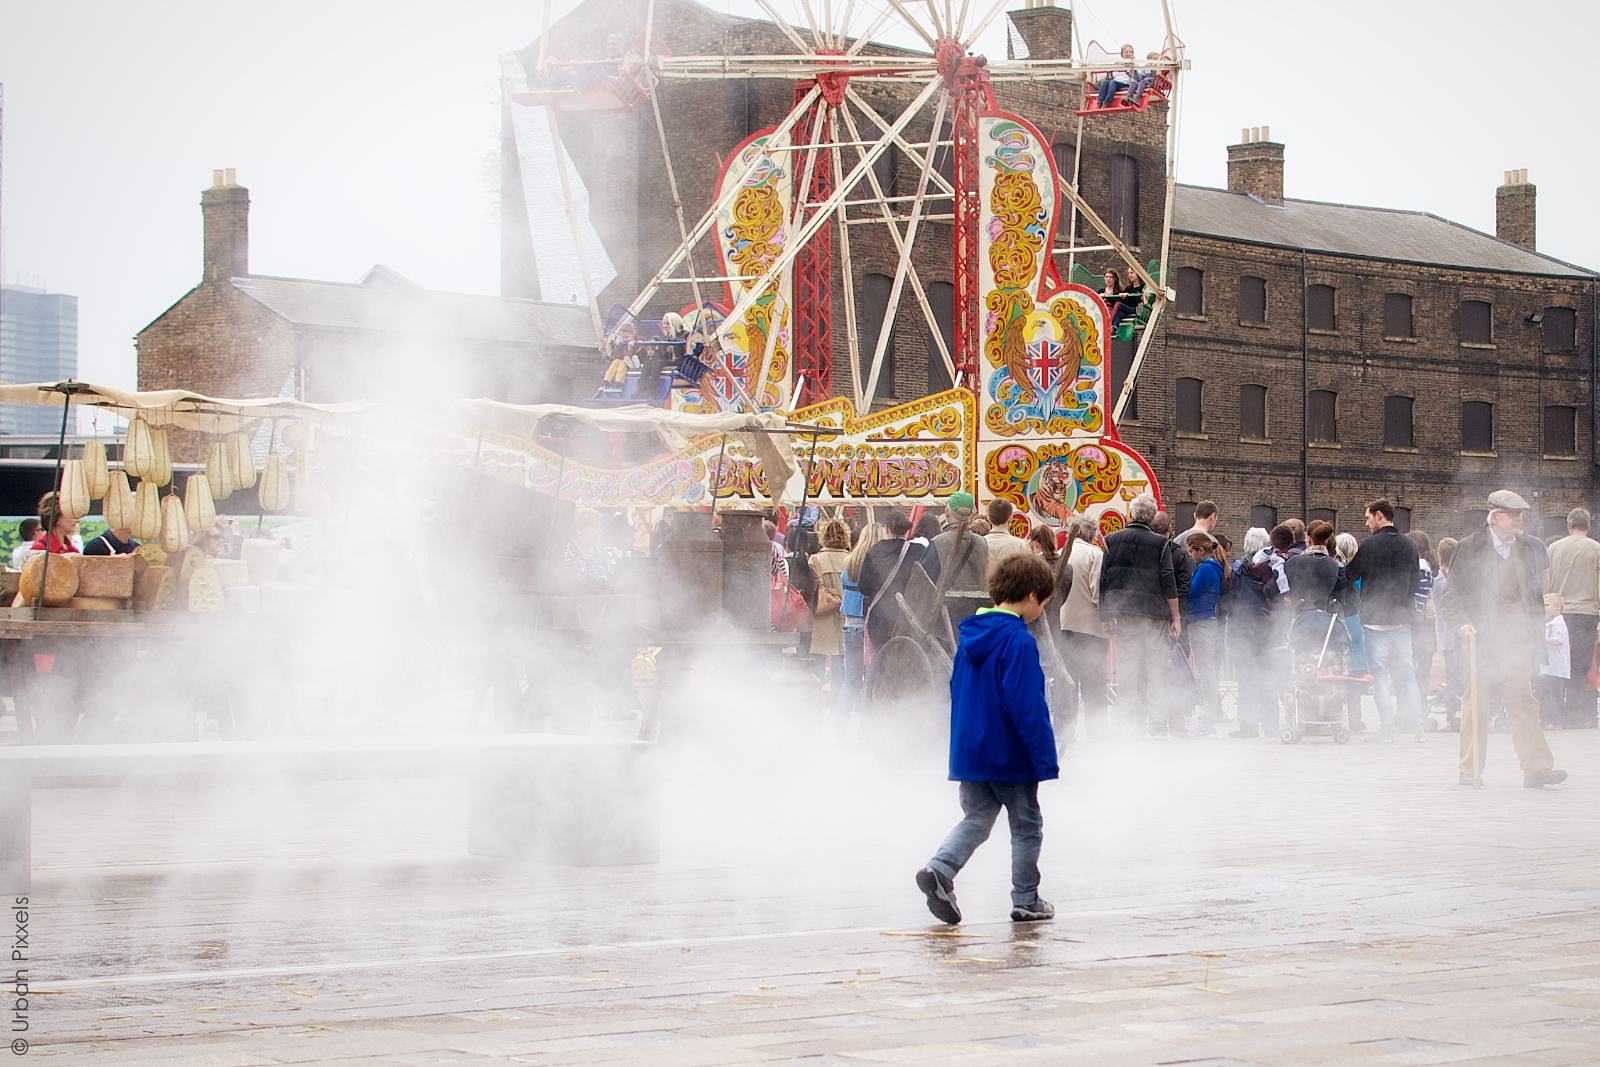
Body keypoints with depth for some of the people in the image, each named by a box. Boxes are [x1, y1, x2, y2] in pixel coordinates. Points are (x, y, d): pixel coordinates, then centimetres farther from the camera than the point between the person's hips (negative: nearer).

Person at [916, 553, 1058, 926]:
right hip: (1011, 756, -7)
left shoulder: (970, 635, 7)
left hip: (969, 752, 7)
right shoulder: (1019, 641, -18)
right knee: (1027, 826, 9)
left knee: (976, 819, 13)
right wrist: (1045, 757, -17)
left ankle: (940, 868, -11)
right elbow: (1027, 705, -21)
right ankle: (1026, 901, 15)